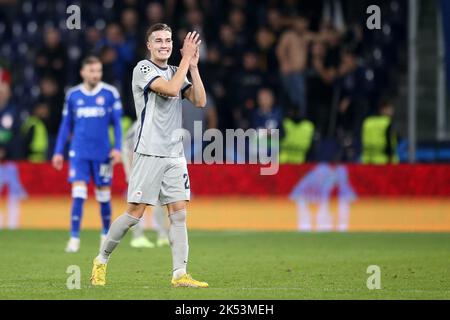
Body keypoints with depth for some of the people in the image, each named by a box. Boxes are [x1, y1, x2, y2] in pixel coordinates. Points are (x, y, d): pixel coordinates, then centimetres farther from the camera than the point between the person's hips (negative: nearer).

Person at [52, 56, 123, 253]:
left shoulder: (110, 93, -1)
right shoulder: (73, 95, 6)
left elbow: (117, 123, 2)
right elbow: (66, 125, 12)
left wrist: (117, 148, -8)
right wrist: (59, 152, 9)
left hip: (102, 153, -1)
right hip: (79, 153, 1)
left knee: (103, 194, 7)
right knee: (78, 193, -10)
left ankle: (106, 233, 26)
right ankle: (74, 238, -8)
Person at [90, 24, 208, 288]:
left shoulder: (176, 72, 15)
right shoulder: (143, 69, -4)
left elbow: (200, 101, 5)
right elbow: (171, 89, -19)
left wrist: (193, 66, -2)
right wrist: (186, 57, -13)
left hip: (175, 155, 6)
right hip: (149, 154, -6)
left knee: (179, 213, -2)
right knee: (135, 212, -6)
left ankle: (180, 274, -3)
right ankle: (101, 260, 10)